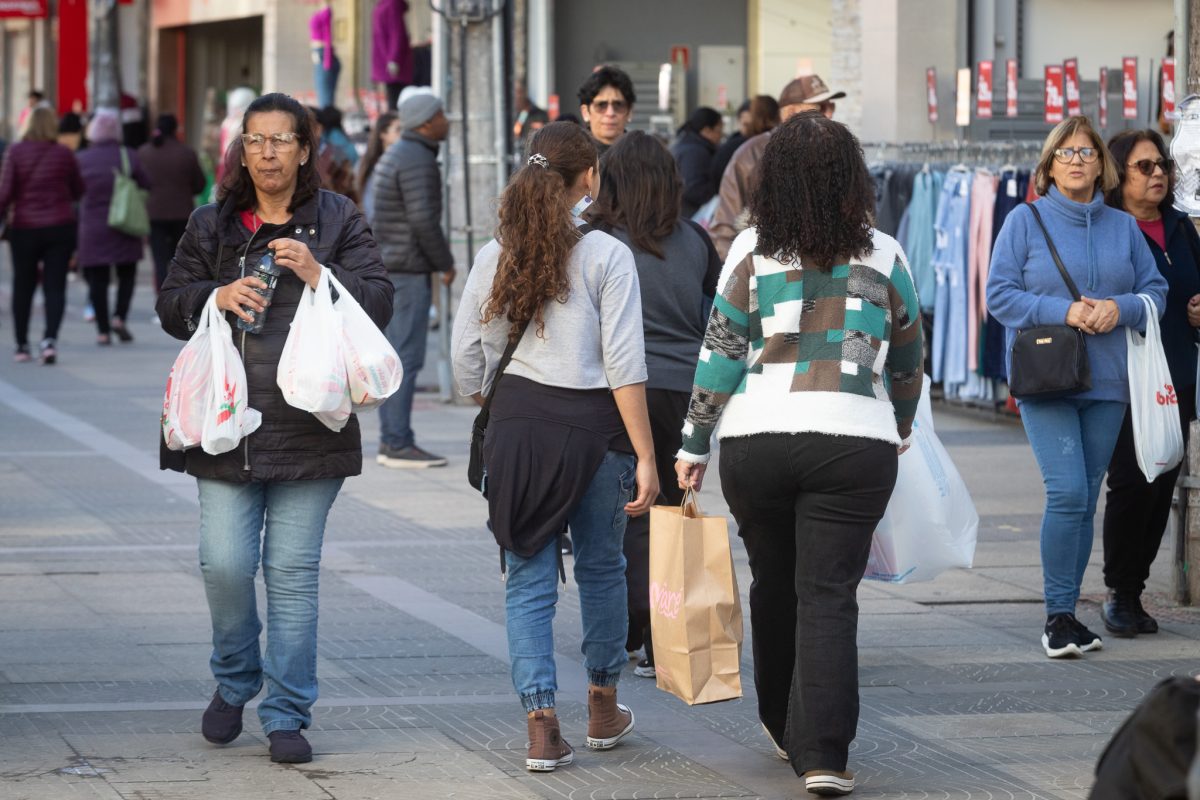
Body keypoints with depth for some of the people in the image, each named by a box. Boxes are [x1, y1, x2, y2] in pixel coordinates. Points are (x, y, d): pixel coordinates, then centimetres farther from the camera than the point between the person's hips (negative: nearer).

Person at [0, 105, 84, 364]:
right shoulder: (63, 154, -2)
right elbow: (79, 191, 8)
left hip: (24, 229, 0)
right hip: (60, 228, 0)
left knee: (23, 287, 13)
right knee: (55, 287, 0)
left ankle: (22, 345, 18)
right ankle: (50, 338, -19)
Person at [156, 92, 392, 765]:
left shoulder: (340, 221, 6)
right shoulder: (212, 225, 12)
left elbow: (379, 304, 0)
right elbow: (171, 306, 14)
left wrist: (320, 275, -16)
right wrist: (216, 296, -6)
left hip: (309, 426, -2)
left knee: (293, 571, 0)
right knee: (225, 564, -4)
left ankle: (288, 715, 7)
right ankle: (235, 683, 23)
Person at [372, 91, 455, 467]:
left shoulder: (394, 155, 16)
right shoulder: (416, 160, -15)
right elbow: (422, 220, -21)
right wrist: (446, 263, -10)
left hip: (387, 266, 10)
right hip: (408, 270, -10)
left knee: (395, 355, 11)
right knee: (407, 357, -9)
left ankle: (390, 442, 13)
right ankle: (399, 444, -10)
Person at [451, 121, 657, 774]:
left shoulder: (497, 255, 3)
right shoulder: (606, 255, -8)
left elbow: (468, 355, 5)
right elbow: (625, 365, -11)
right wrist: (645, 456, -9)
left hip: (518, 420, 2)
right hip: (594, 425, -2)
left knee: (528, 580, 5)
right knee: (601, 567, 18)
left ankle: (541, 726, -3)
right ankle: (603, 709, 31)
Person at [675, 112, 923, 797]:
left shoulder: (753, 251, 1)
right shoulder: (883, 256, 4)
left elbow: (720, 352, 0)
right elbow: (908, 356, 16)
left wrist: (695, 444, 7)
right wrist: (901, 427, 34)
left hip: (754, 440, 1)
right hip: (854, 442, -1)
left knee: (773, 585, 17)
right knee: (829, 597, -2)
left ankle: (784, 726, 31)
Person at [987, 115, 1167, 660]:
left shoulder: (1124, 228, 11)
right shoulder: (1025, 222, 2)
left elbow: (1156, 292, 12)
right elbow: (999, 294, -3)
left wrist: (1120, 309, -9)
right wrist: (1064, 312, -14)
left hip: (1107, 384, 4)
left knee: (1086, 500, 6)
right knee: (1067, 492, -16)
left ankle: (1066, 614, 15)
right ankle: (1058, 614, -7)